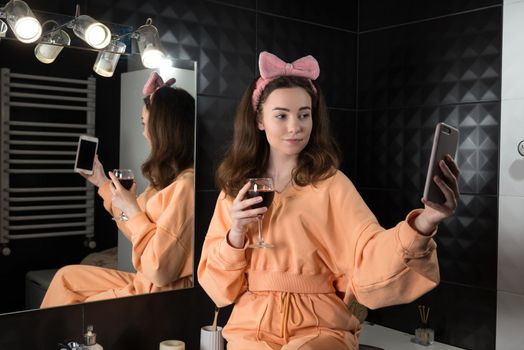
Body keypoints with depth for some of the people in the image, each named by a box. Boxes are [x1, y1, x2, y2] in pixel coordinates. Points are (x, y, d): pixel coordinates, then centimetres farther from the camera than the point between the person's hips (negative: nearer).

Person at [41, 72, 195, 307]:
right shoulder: (169, 178, 4)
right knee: (67, 276, 17)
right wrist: (102, 183, 20)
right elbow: (139, 232, 15)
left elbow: (159, 271, -26)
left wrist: (132, 210, -16)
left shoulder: (186, 184, -26)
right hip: (147, 284, 9)